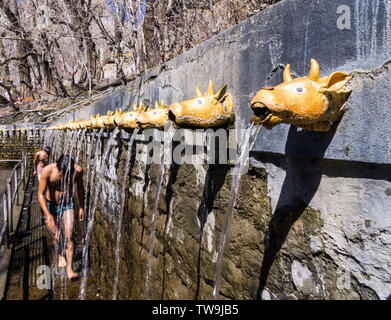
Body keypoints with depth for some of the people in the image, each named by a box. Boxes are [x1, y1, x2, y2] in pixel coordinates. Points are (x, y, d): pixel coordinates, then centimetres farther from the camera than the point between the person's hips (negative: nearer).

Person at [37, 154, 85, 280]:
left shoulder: (78, 170, -20)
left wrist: (81, 208, 2)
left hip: (68, 205, 0)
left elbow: (80, 188, -1)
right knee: (56, 237, 10)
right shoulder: (47, 170, -24)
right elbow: (40, 194, -18)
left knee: (68, 236, -10)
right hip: (51, 205, 0)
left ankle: (69, 268, -1)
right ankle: (61, 255, 39)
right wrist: (47, 214, -27)